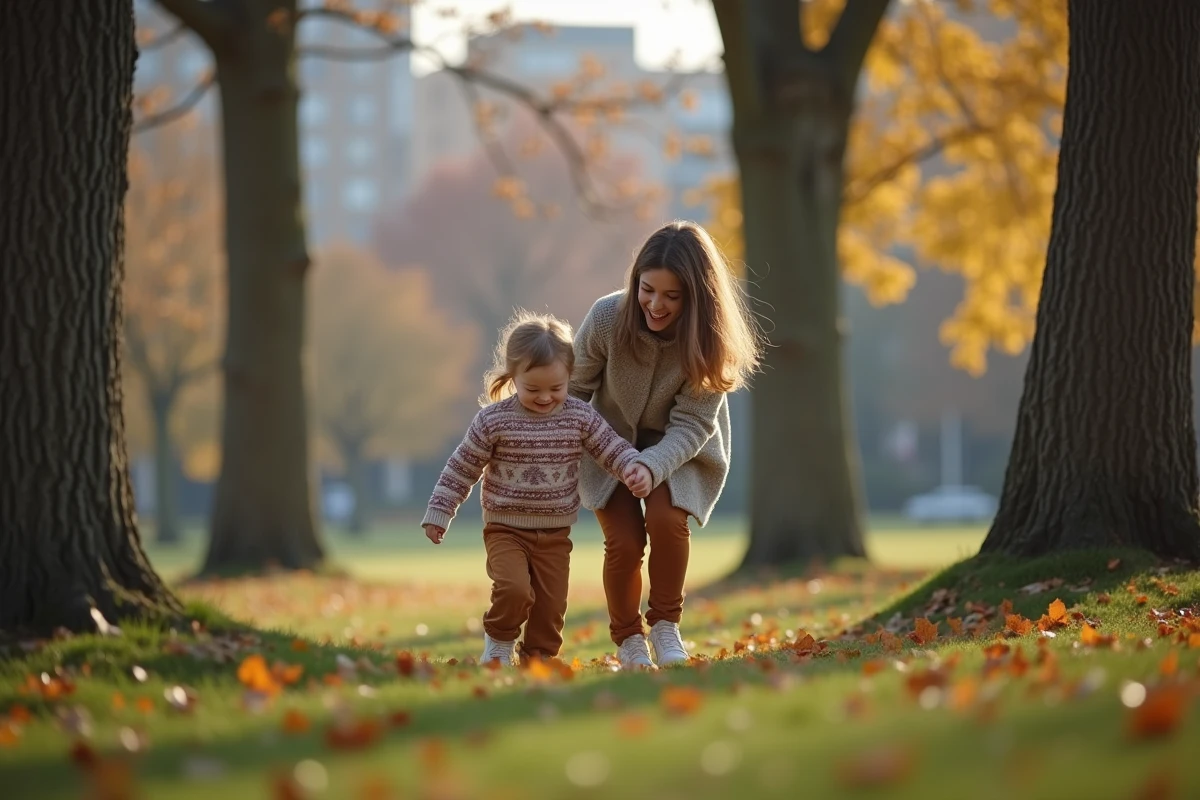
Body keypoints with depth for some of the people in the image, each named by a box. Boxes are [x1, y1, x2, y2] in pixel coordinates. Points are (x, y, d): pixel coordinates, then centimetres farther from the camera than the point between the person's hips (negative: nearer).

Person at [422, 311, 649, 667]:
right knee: (514, 589, -23)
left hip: (555, 535, 3)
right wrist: (438, 514, 0)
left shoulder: (580, 417, -2)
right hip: (506, 530, -3)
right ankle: (499, 645, 2)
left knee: (551, 607, 4)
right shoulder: (493, 420, -9)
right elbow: (461, 469, -1)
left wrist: (635, 467, -22)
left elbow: (612, 449, 1)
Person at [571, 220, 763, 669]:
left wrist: (652, 466, -39)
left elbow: (691, 424, -23)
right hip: (610, 442, 0)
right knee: (624, 539, -15)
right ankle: (627, 640, 10)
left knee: (666, 518, -26)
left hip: (678, 448, 0)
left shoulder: (708, 340, -25)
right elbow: (572, 390, -11)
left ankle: (665, 624, -3)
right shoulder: (608, 317, -26)